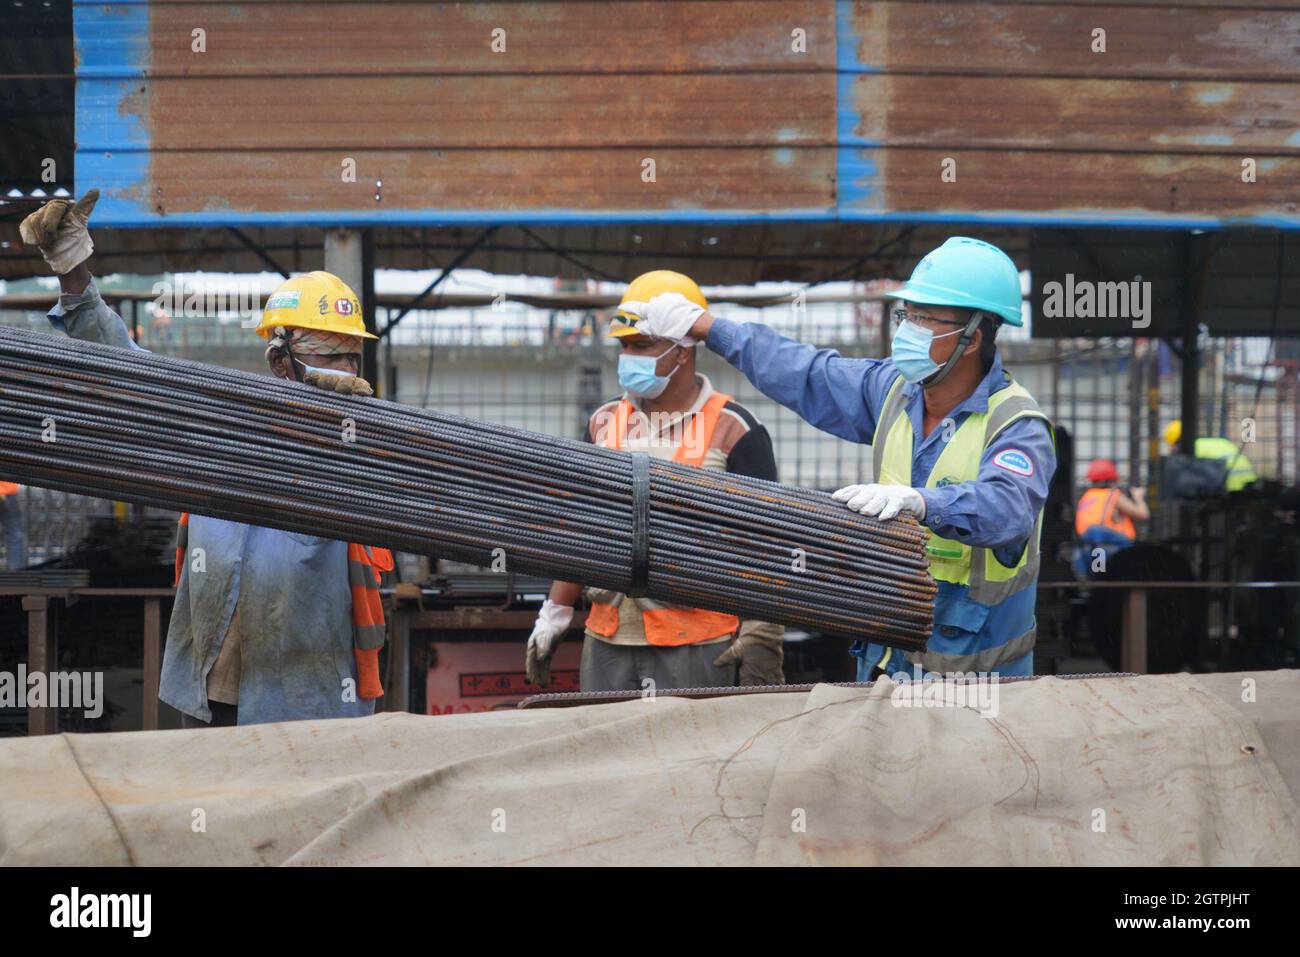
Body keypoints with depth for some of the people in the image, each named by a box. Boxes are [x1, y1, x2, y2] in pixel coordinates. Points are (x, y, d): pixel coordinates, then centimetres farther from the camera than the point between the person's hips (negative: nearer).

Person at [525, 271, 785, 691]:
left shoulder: (732, 430, -3)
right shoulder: (604, 423, 13)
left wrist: (761, 636, -10)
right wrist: (555, 613, 16)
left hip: (696, 646, -5)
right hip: (607, 641, 5)